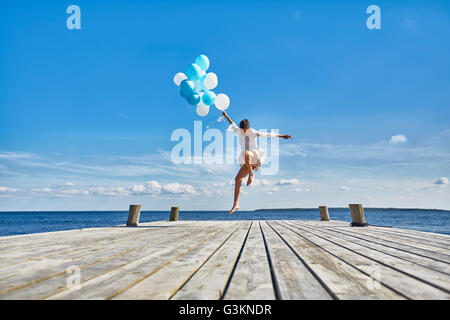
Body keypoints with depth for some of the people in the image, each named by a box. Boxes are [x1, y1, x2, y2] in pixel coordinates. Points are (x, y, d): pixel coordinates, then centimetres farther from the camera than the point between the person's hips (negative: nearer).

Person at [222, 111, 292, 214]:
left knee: (246, 153, -41)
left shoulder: (253, 133, -5)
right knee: (238, 179, -4)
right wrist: (226, 116, 38)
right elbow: (233, 125, 29)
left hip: (254, 157, -6)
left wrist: (282, 136, 0)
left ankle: (251, 174, -24)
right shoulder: (239, 132, 10)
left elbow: (268, 134, -2)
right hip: (247, 160, 6)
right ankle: (236, 205, 0)